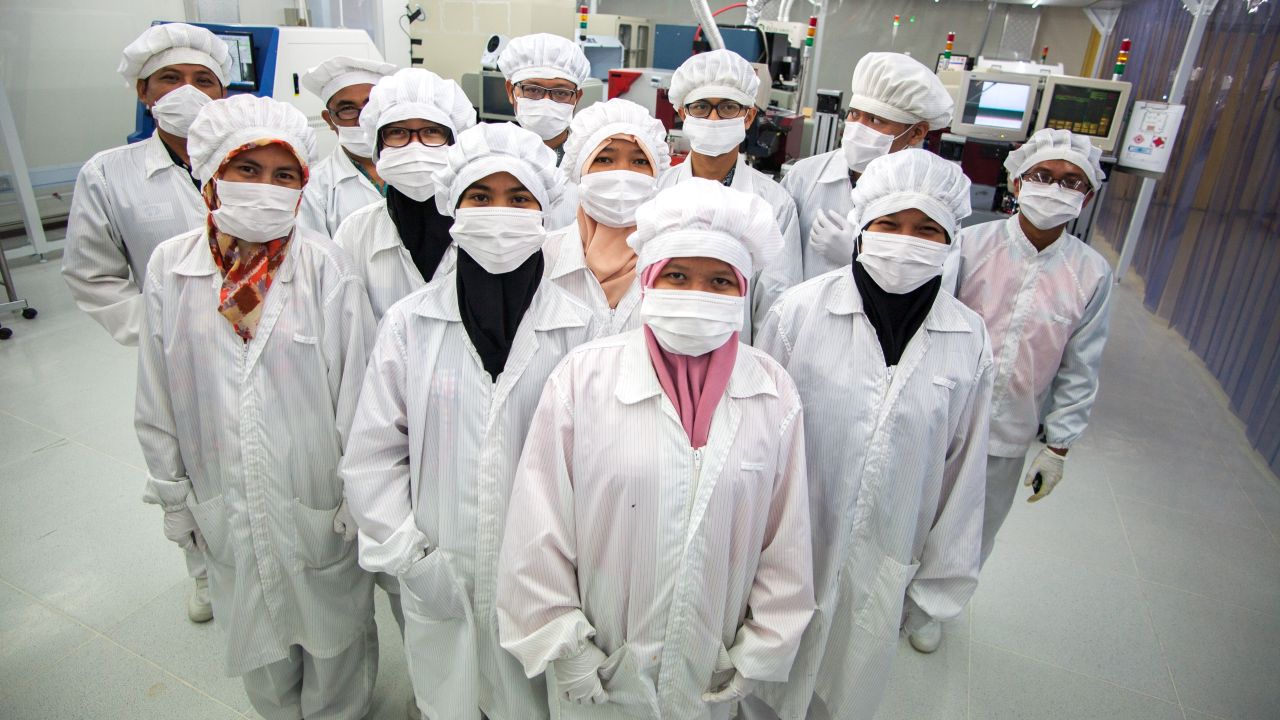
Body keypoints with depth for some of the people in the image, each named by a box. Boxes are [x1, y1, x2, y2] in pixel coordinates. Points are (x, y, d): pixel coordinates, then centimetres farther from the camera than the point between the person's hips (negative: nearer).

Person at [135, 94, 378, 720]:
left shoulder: (327, 268, -15)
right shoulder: (170, 268, -5)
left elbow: (356, 390, -11)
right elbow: (157, 403, 4)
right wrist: (175, 498, 8)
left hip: (319, 502, -3)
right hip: (226, 509, 3)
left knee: (334, 633, 18)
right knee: (256, 640, 24)